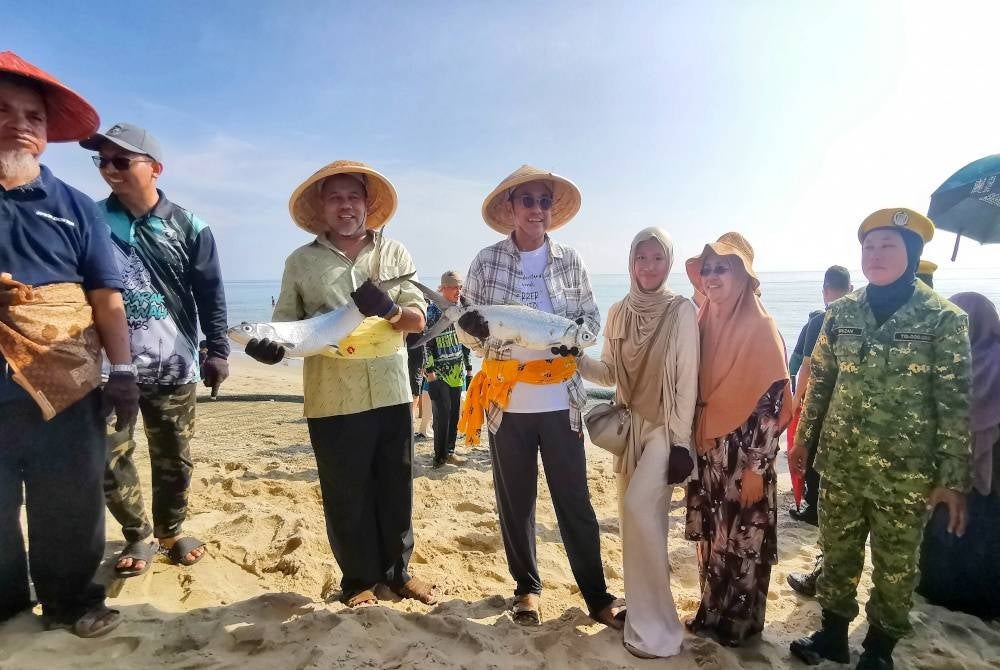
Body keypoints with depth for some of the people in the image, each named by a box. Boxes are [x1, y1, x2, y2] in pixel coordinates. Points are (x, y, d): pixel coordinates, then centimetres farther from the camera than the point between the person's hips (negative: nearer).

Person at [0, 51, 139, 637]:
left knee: (71, 511, 10)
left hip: (68, 390, 0)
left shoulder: (73, 207, 5)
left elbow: (107, 297, 3)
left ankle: (72, 601, 29)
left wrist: (122, 371, -2)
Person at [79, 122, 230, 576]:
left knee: (174, 458, 10)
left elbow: (210, 294, 2)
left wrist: (217, 351, -2)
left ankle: (170, 531, 31)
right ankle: (138, 536, 24)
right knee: (109, 458, 2)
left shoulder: (187, 227, 1)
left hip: (172, 366, 0)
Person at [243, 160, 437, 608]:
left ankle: (397, 571, 32)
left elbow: (418, 319, 2)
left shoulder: (393, 253, 8)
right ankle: (359, 580, 29)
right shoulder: (301, 261, 6)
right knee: (346, 496, 9)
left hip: (390, 392, 1)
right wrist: (270, 345, -15)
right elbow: (285, 323, 7)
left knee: (396, 489, 12)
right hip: (332, 400, -1)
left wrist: (389, 309, -19)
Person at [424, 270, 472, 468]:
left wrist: (468, 367, 15)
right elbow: (425, 343, -12)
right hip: (439, 372, -6)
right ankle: (440, 456, 7)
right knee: (443, 413, -6)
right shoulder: (432, 311, -9)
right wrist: (430, 372, -16)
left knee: (454, 413, 9)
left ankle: (449, 451, 22)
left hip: (456, 372, 6)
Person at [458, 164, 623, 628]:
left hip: (561, 400, 1)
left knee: (575, 499, 7)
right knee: (515, 499, 12)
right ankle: (527, 588, 31)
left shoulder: (569, 261, 4)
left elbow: (592, 315, 11)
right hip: (507, 400, 0)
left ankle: (596, 595, 23)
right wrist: (471, 329, -22)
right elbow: (465, 328, 2)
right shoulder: (486, 261, 0)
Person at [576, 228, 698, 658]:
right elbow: (611, 373, 8)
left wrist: (680, 440, -14)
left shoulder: (682, 310, -10)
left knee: (640, 509, -15)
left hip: (665, 428, -5)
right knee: (637, 515, 12)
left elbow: (688, 379, -12)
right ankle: (641, 605, 31)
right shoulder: (618, 312, 5)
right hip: (630, 426, 6)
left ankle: (654, 627, 1)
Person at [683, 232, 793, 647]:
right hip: (706, 451, 6)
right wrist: (691, 448, 11)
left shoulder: (760, 326, -13)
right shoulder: (704, 321, 5)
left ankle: (741, 622, 28)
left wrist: (756, 467, -15)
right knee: (711, 538, 16)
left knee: (743, 541, 9)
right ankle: (711, 612, 34)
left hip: (744, 455, -6)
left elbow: (771, 401, -15)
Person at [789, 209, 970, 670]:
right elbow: (820, 381, 8)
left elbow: (955, 403, -8)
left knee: (895, 567, 13)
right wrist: (803, 439, 9)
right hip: (839, 463, 3)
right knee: (837, 555, 16)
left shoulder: (944, 318, -8)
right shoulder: (841, 313, 2)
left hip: (905, 472, -3)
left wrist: (953, 478, -9)